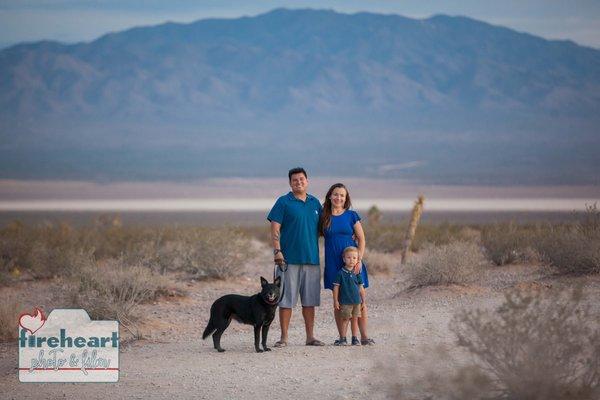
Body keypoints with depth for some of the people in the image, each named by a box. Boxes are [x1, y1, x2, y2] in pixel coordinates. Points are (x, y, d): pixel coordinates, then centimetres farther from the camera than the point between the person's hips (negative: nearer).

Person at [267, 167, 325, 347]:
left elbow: (321, 228, 19)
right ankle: (284, 337, 4)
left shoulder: (315, 203, 13)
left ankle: (310, 337, 14)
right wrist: (277, 250, -17)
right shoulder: (283, 202, -1)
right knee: (286, 299, -2)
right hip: (289, 258, -4)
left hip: (312, 258, 4)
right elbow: (275, 228, -6)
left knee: (310, 300, 7)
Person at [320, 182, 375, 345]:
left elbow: (361, 240, 2)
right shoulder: (324, 217, 5)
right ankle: (342, 337, 9)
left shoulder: (351, 215, 2)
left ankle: (364, 336, 2)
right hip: (333, 263, 1)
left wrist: (359, 259, -8)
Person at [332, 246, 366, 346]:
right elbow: (336, 287, -3)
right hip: (345, 302, -3)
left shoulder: (357, 274, 5)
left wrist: (363, 300, 12)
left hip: (356, 301, 3)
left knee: (355, 319, 7)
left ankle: (355, 338, 11)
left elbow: (361, 288, 12)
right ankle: (343, 339, 6)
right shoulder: (341, 273, -5)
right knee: (345, 320, 1)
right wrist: (335, 301, -6)